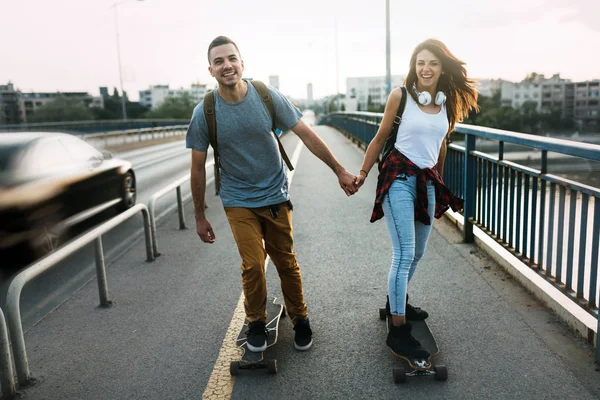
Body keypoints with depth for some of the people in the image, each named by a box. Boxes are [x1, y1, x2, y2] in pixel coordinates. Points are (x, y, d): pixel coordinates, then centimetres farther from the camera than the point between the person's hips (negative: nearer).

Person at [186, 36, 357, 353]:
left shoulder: (268, 97, -12)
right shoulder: (204, 113, -12)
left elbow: (306, 134, -6)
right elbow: (198, 166, -3)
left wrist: (339, 170, -5)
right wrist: (199, 216, 1)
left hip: (275, 195, 1)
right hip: (239, 201, -1)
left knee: (286, 262, 9)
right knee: (253, 265, -7)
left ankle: (300, 319, 31)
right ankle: (256, 323, 20)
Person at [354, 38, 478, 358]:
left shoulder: (448, 101, 7)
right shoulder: (400, 95, -7)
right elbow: (380, 138, 0)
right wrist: (363, 173, 2)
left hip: (428, 181, 6)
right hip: (399, 178, -6)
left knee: (417, 252, 16)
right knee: (405, 254, -10)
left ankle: (397, 301, 40)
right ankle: (398, 330, -1)